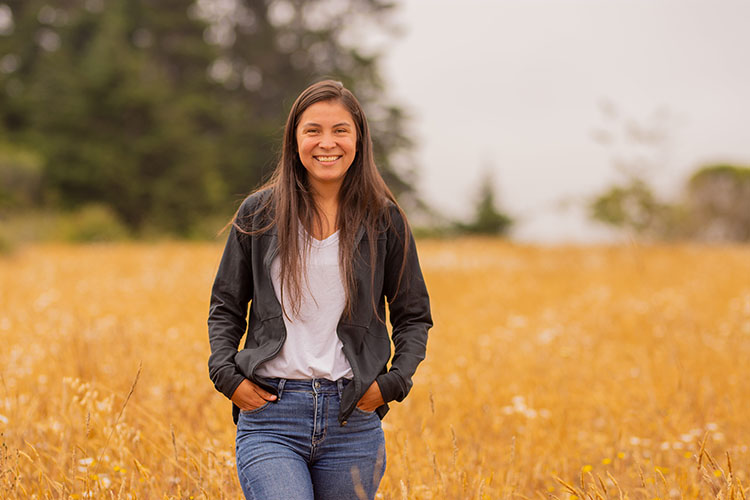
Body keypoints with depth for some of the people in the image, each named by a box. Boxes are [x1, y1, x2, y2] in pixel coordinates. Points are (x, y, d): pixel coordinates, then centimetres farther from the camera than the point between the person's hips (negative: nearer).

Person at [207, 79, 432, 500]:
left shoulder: (384, 220, 3)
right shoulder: (259, 214, 3)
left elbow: (413, 316, 12)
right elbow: (226, 307, 13)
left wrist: (393, 382, -3)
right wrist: (227, 374, -2)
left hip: (353, 419, 1)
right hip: (269, 414, -1)